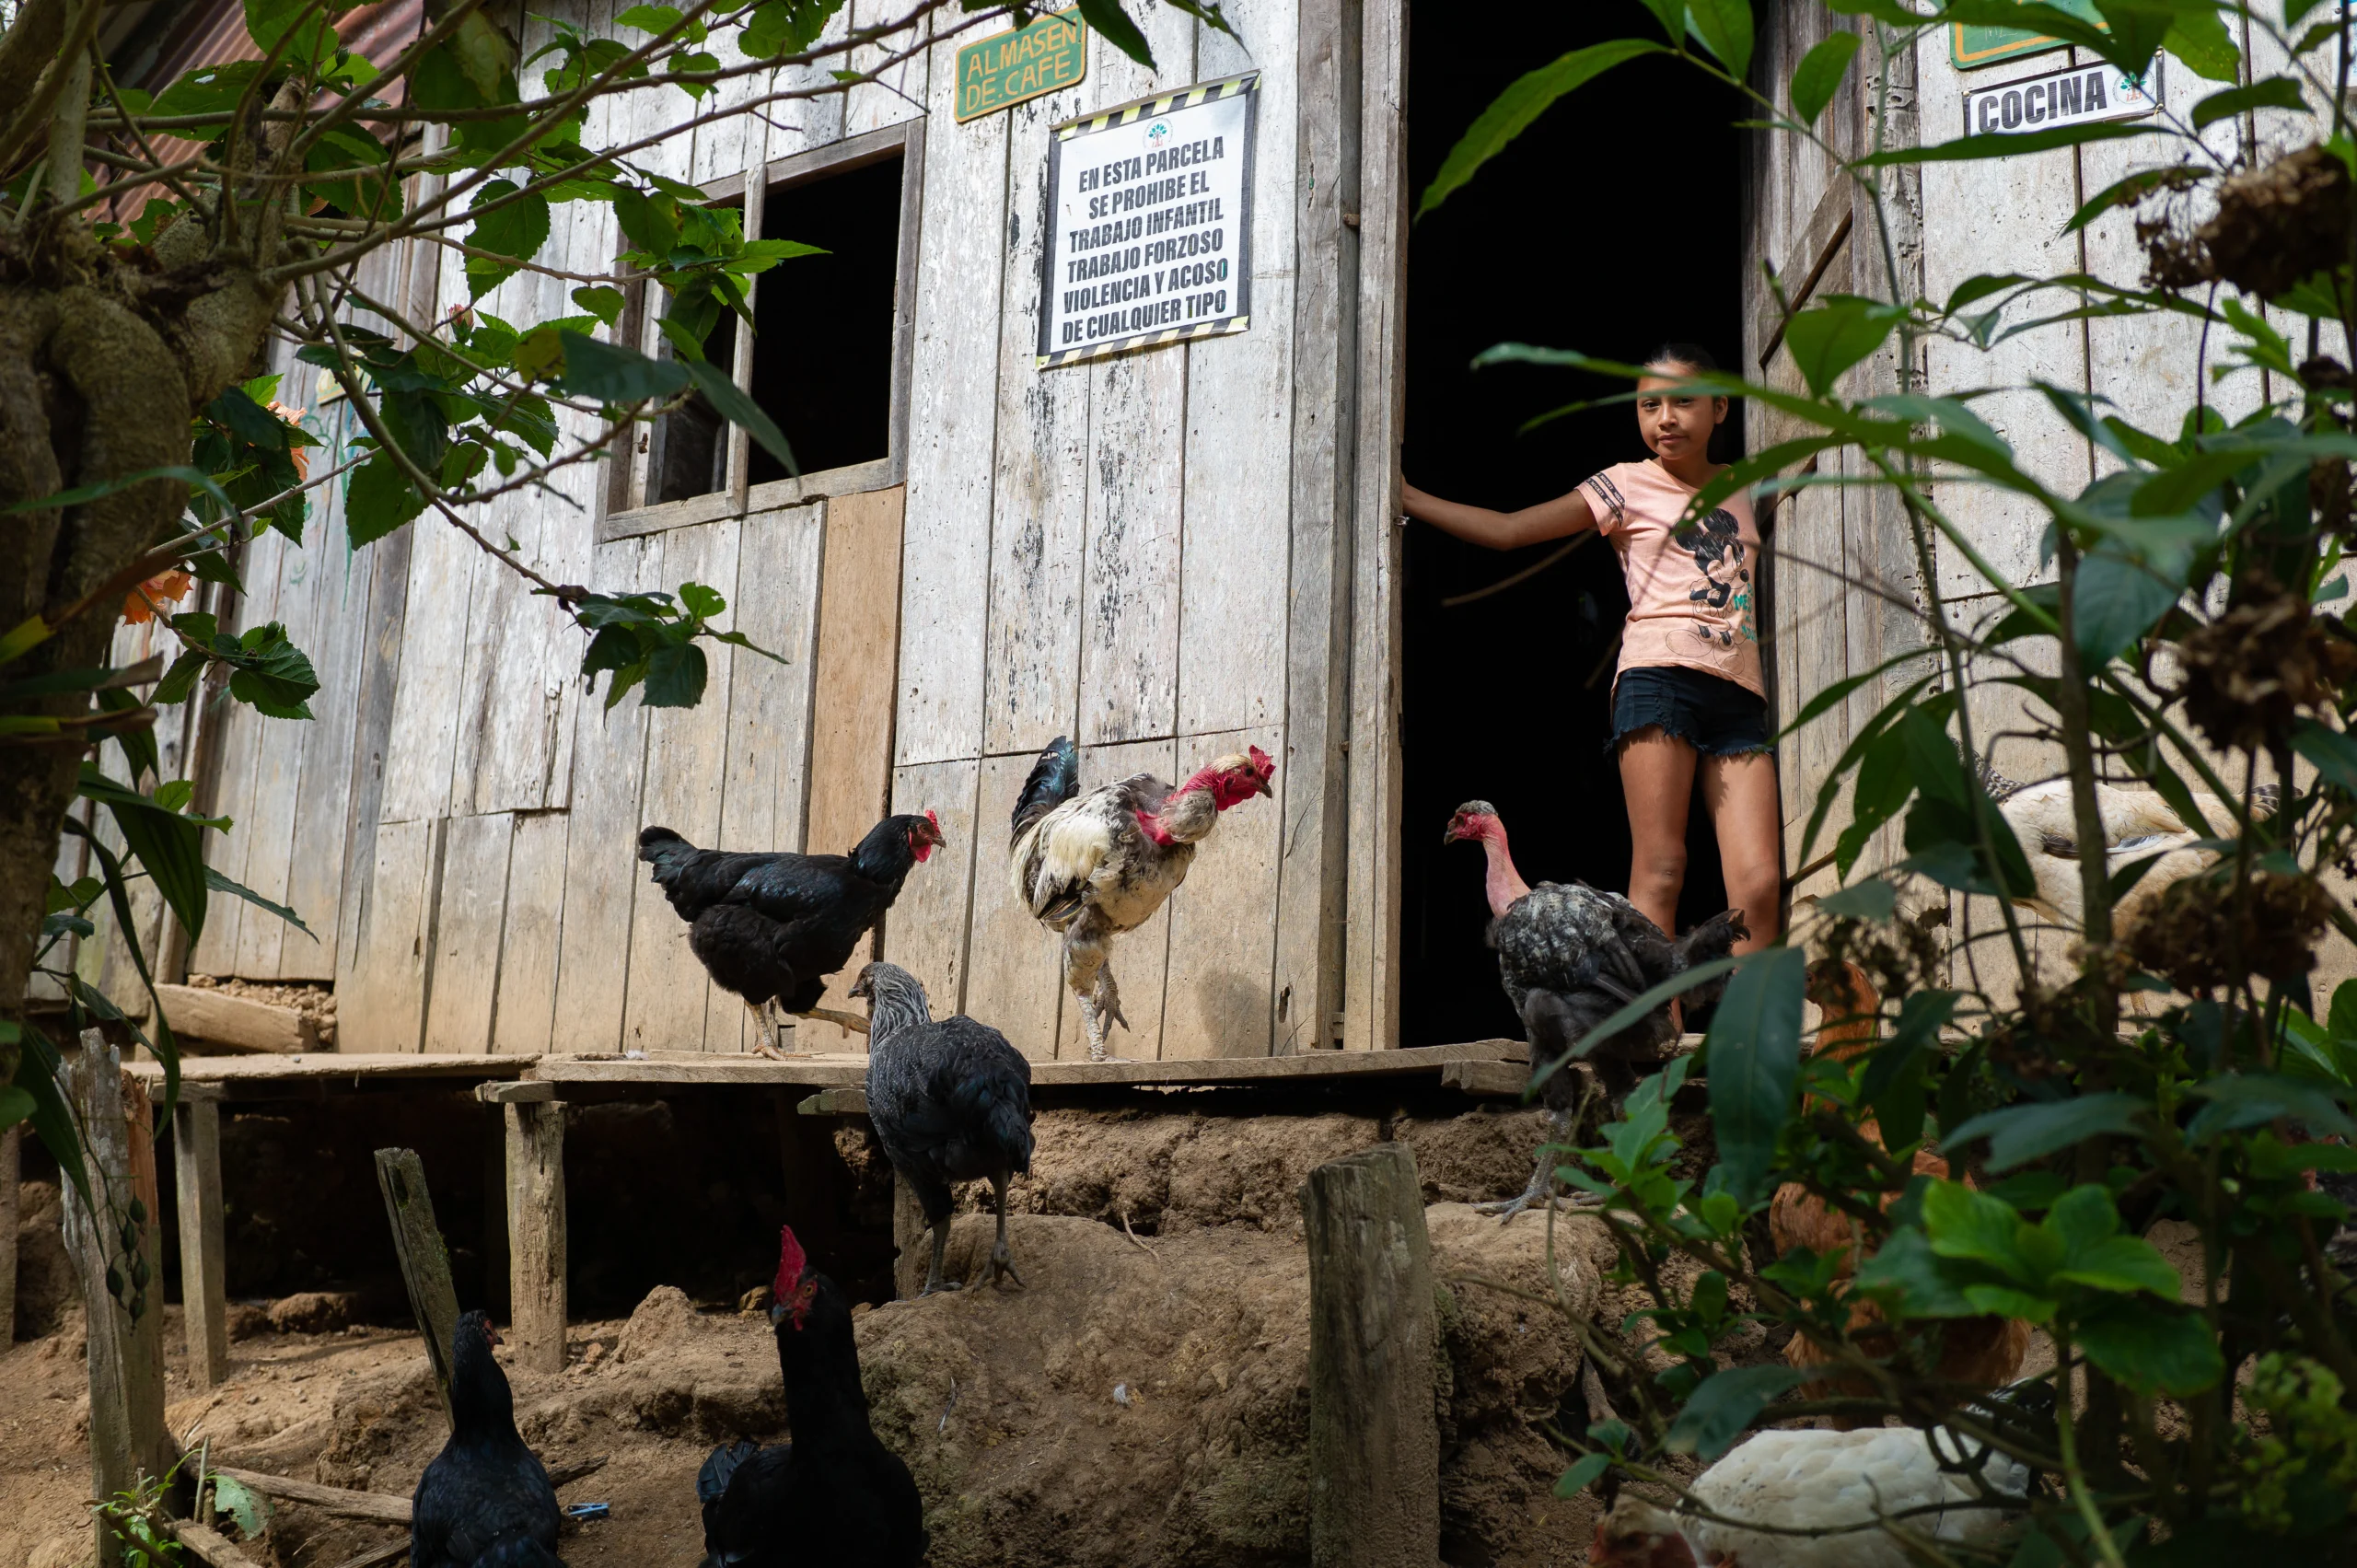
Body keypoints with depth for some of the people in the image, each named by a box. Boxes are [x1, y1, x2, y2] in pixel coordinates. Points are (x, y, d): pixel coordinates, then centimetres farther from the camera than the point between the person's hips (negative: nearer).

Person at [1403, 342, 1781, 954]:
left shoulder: (1741, 487, 22)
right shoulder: (1625, 486, 9)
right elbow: (1509, 529, 6)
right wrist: (1406, 496, 3)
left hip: (1739, 694, 4)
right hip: (1660, 676, -4)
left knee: (1760, 884, -8)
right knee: (1659, 868, -13)